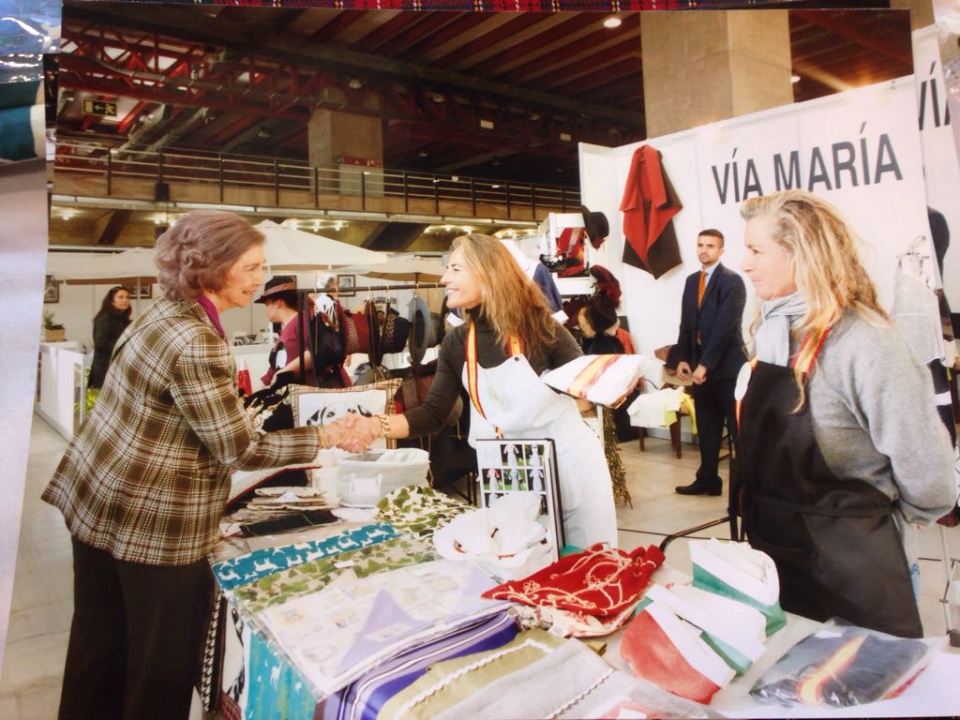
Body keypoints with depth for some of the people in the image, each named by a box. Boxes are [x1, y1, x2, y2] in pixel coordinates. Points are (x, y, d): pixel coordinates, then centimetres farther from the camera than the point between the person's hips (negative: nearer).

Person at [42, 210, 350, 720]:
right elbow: (239, 449, -22)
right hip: (151, 522, -9)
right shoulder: (196, 343, -25)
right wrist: (327, 436, -16)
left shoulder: (167, 311, 4)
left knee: (101, 646, 23)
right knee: (163, 663, 10)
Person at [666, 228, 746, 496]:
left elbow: (725, 326, -16)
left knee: (739, 429, 0)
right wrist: (682, 358, 1)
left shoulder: (732, 281, -8)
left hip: (726, 365, -6)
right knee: (706, 428, 13)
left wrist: (705, 364, -19)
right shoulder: (692, 281, 13)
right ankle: (708, 479, 23)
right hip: (700, 365, 6)